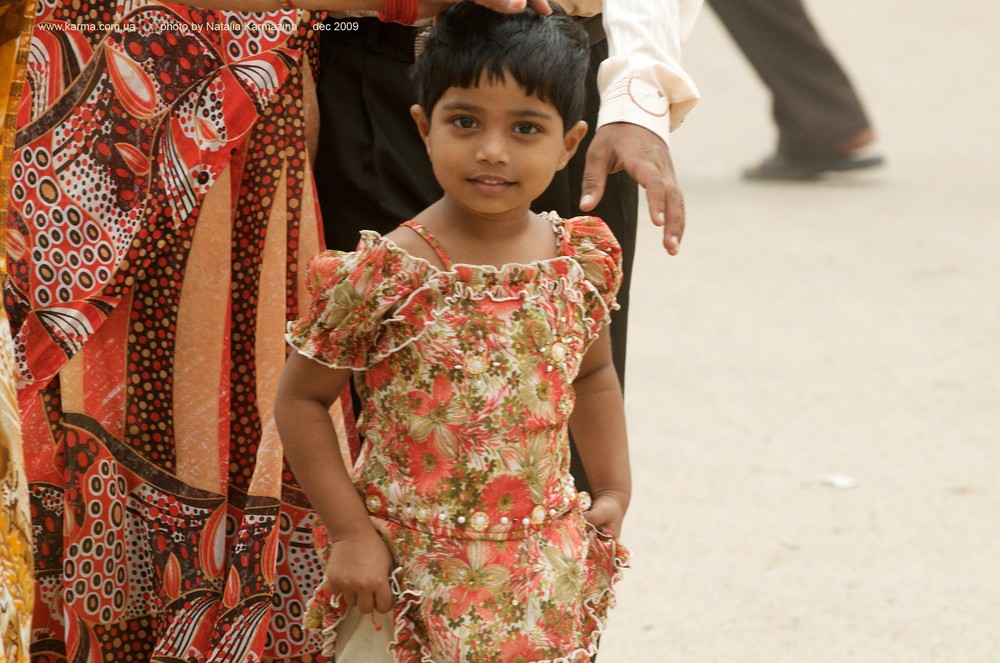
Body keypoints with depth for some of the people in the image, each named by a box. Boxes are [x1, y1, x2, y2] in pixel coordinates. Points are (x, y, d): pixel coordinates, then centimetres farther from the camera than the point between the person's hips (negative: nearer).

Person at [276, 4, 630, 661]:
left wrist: (615, 490, 11)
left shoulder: (582, 262, -3)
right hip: (406, 574, -4)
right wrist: (348, 531, -10)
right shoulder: (385, 276, -16)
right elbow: (302, 398, -7)